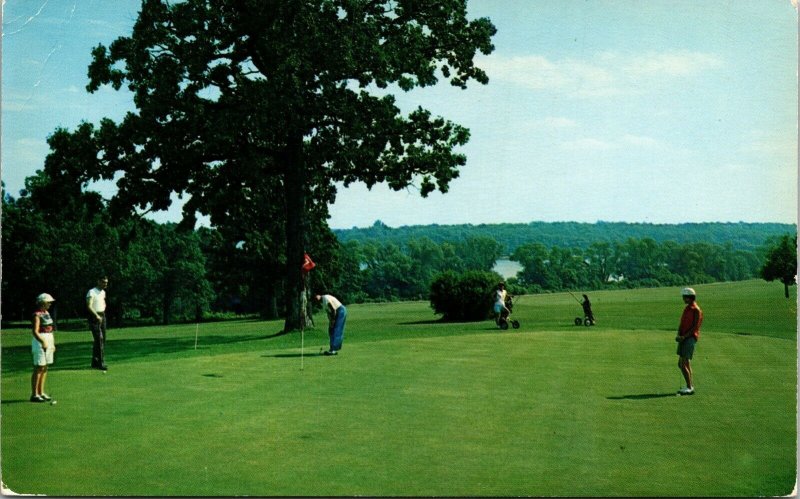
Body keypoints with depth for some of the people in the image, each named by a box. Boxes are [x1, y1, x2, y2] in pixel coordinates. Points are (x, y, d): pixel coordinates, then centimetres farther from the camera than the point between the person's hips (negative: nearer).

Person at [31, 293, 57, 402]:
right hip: (40, 341, -9)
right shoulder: (37, 314, -12)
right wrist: (43, 342, -29)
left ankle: (41, 392, 17)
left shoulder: (47, 313, 14)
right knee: (38, 368, -7)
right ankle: (34, 394, -3)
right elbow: (35, 331, -20)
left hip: (49, 341, 9)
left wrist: (52, 343, 17)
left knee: (44, 368, 11)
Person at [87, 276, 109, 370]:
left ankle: (95, 362, 16)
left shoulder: (103, 292, 14)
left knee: (102, 339, 8)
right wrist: (97, 316, -28)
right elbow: (89, 306, -21)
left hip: (102, 316, 8)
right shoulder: (92, 292, -11)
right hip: (94, 317, -8)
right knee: (99, 339, -14)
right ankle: (101, 363, -15)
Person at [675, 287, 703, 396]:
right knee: (681, 364, 11)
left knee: (684, 364, -12)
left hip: (690, 338, -9)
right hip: (683, 338, 9)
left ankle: (689, 388, -6)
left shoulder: (696, 310, -10)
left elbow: (695, 327, -15)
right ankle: (690, 386, 20)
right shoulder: (686, 309, 17)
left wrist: (684, 337, -19)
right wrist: (678, 335, -1)